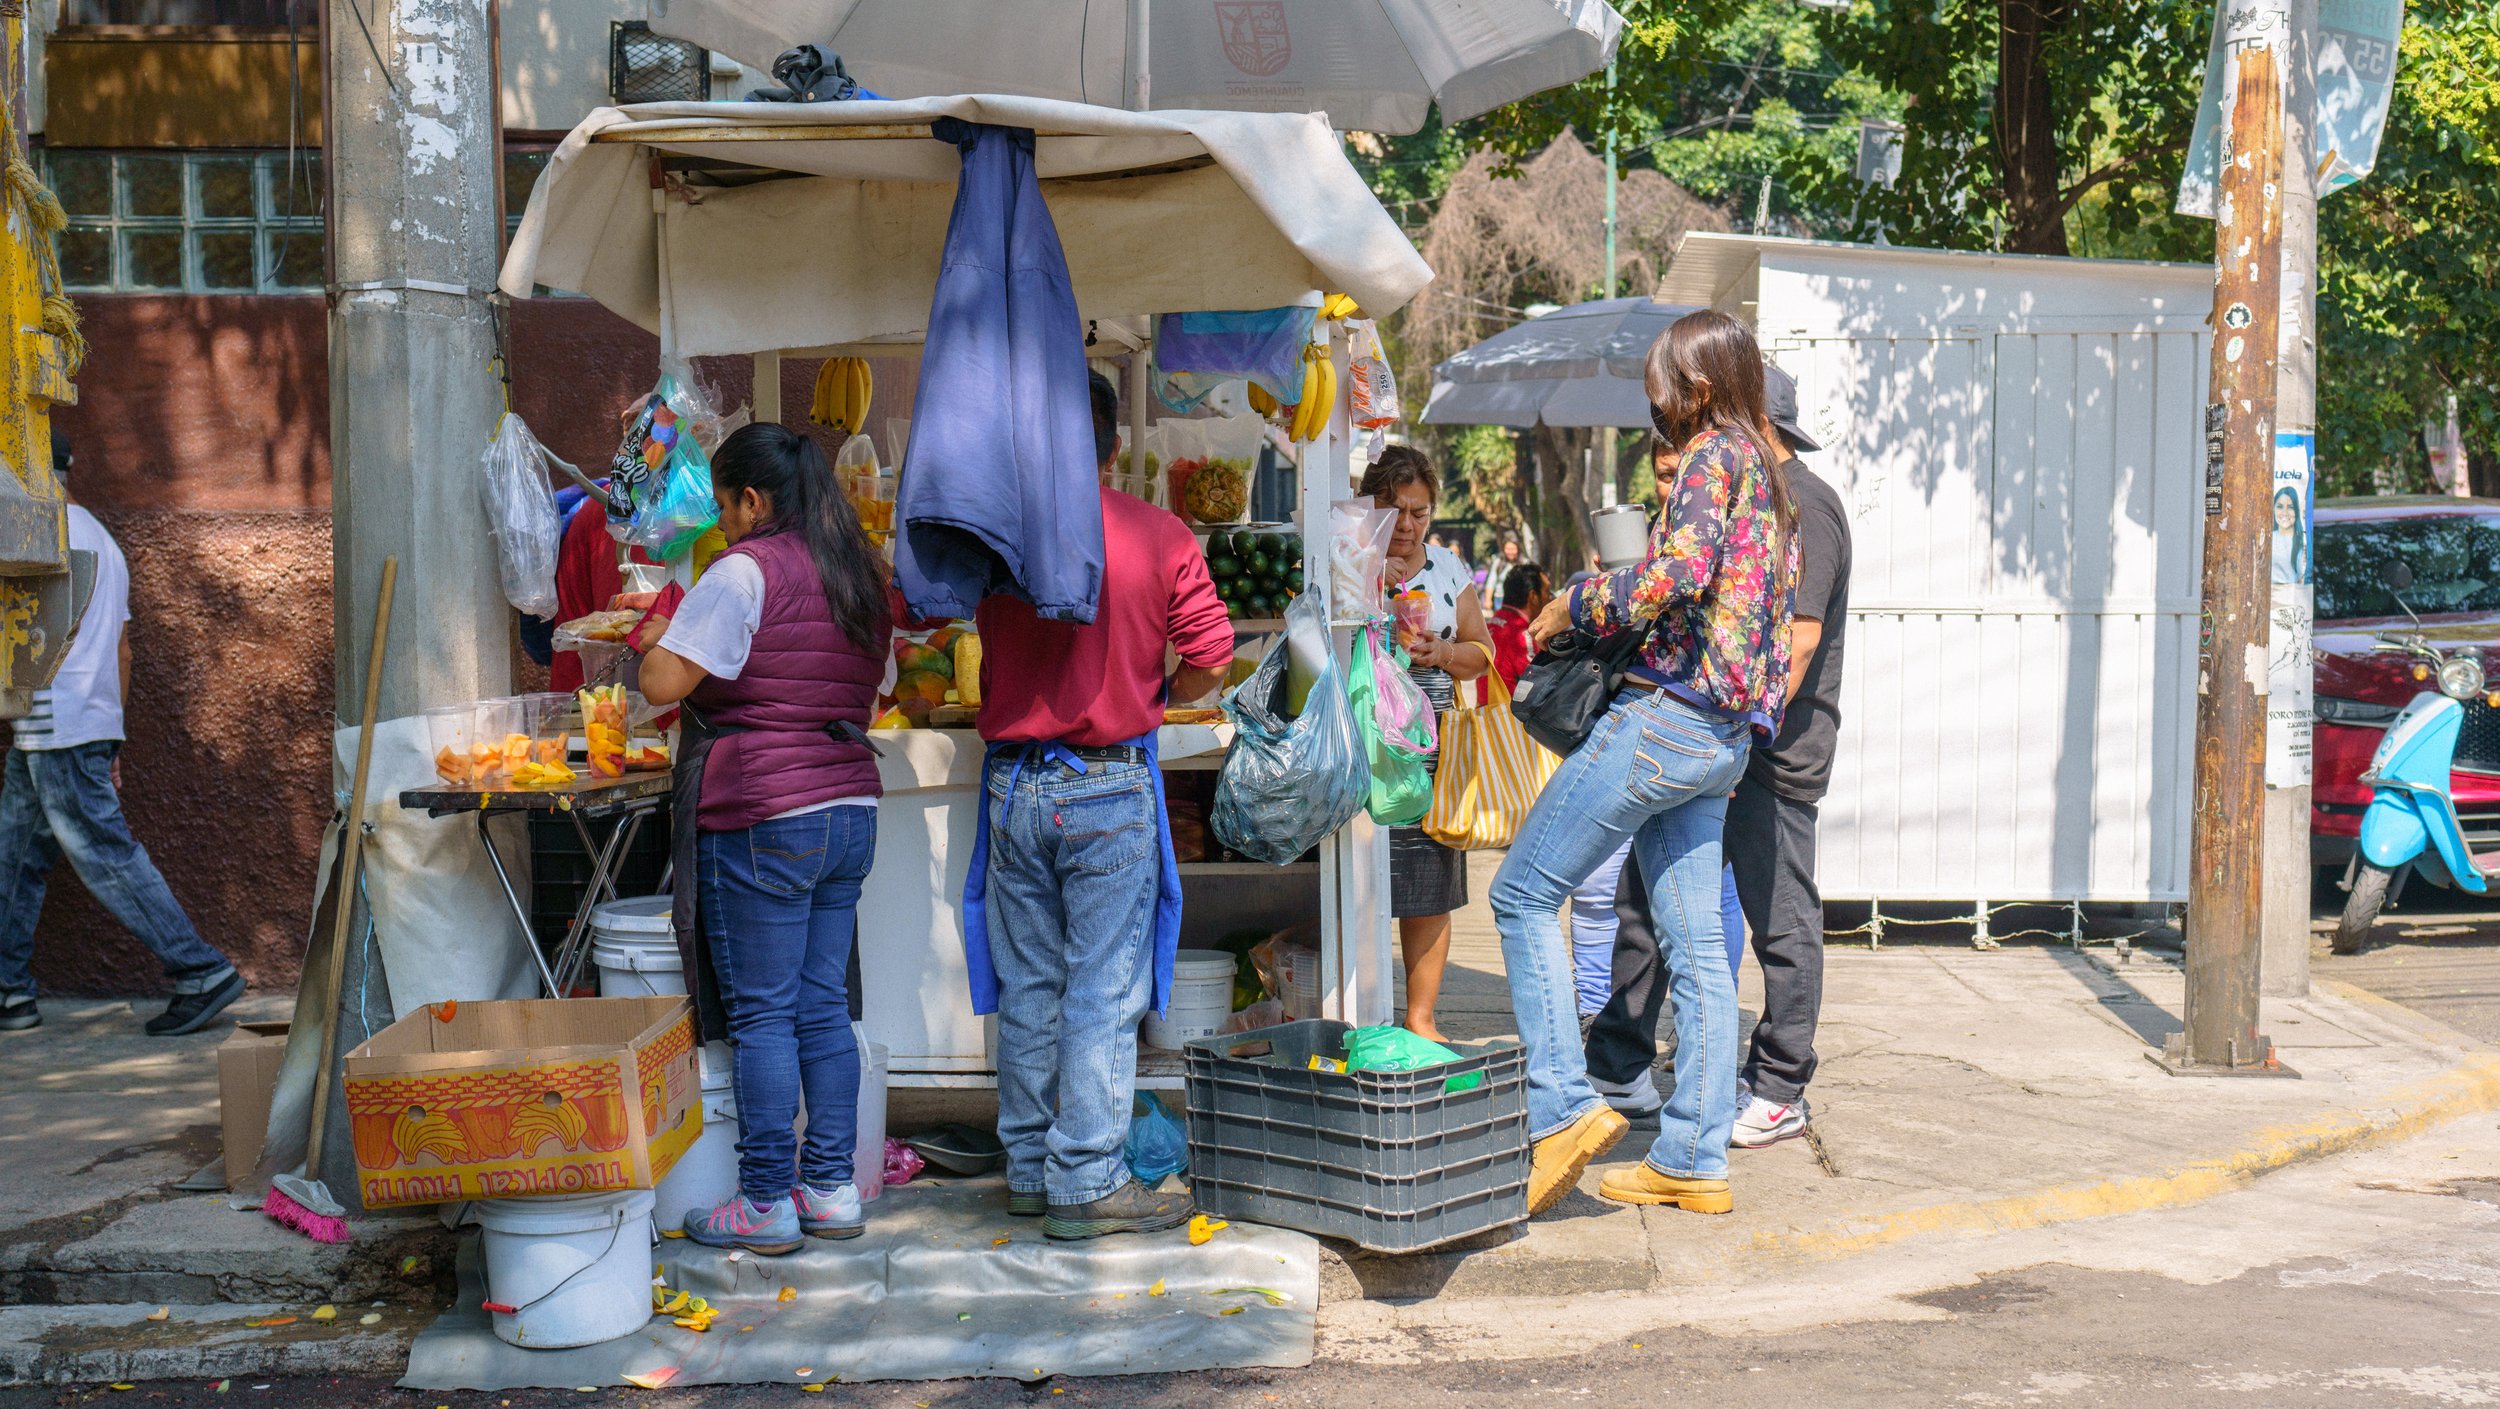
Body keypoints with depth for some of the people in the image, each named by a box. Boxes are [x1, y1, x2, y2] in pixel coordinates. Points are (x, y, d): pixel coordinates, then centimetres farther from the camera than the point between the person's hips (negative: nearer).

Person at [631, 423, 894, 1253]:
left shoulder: (745, 572, -12)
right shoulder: (862, 575, 12)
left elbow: (664, 684, -16)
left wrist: (656, 636, 7)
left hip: (762, 824, -7)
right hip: (850, 811, 8)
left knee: (761, 1014, 0)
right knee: (824, 1007, 12)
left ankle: (767, 1202, 6)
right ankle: (831, 1188, 17)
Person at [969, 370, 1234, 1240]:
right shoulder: (1159, 537, -6)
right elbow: (1211, 660, -7)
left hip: (1014, 784, 3)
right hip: (1109, 788, -3)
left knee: (1028, 988, 12)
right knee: (1102, 994, 1)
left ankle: (1029, 1169, 21)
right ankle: (1086, 1184, 4)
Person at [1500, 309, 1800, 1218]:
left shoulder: (1713, 456, -7)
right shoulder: (1767, 477, 20)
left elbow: (1679, 573, -23)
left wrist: (1573, 608, -9)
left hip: (1666, 715, -10)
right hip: (1722, 738, 10)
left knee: (1524, 891, -4)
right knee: (1696, 948, 8)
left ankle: (1563, 1107, -10)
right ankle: (1694, 1162, 11)